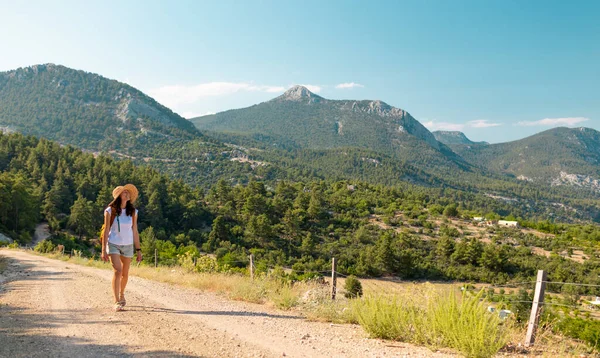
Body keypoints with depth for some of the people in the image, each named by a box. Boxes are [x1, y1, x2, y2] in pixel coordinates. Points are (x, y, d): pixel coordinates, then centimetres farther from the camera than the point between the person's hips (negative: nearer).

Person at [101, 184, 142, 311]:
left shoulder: (133, 212, 3)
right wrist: (104, 250, -8)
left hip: (128, 246, 3)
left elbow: (135, 232, 6)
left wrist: (138, 250, 4)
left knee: (125, 273, 12)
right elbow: (106, 231, -4)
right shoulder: (110, 211, -4)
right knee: (117, 271, -17)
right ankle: (117, 302, -14)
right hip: (113, 245, -3)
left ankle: (121, 295, 37)